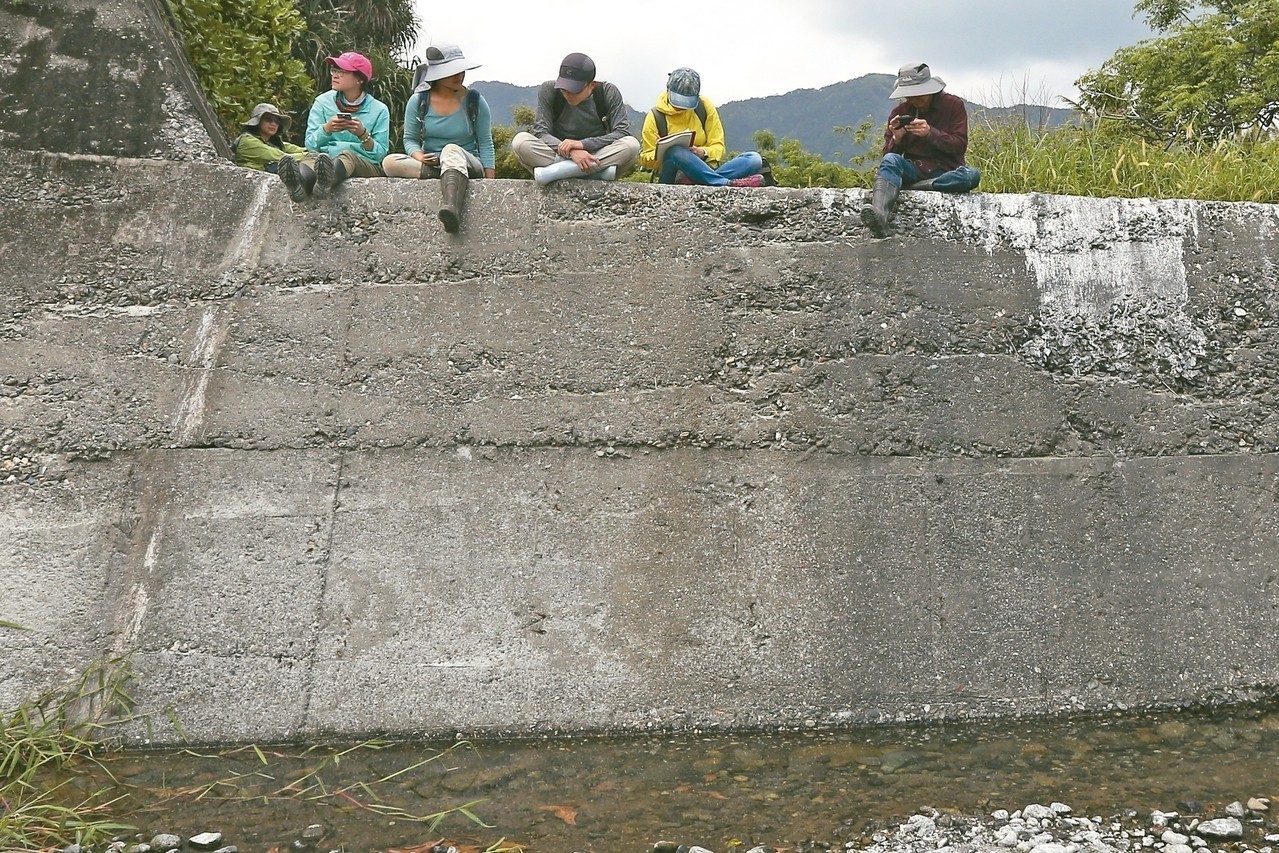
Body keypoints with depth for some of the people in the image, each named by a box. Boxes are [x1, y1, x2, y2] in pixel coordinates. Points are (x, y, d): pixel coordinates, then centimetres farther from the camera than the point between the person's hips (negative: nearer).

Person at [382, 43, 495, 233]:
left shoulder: (475, 101, 1)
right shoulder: (418, 101, 3)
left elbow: (485, 144, 3)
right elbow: (410, 139, 8)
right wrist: (419, 157, -16)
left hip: (470, 165, -2)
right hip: (428, 164, 2)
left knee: (452, 150, -38)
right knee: (390, 162, -25)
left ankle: (451, 209, -64)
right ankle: (454, 177, -28)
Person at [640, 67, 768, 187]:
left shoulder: (705, 107, 9)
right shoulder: (655, 116, 3)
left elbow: (718, 147, 6)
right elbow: (645, 159, 5)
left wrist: (703, 152, -17)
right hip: (673, 178, -3)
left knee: (754, 159, -19)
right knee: (676, 151, -37)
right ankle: (727, 184, -43)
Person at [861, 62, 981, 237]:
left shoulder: (954, 105, 2)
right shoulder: (899, 112, 7)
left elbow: (960, 146, -8)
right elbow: (888, 153, 5)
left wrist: (930, 133, -23)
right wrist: (896, 139, -18)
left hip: (945, 173, -1)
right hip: (913, 170, 1)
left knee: (972, 175, -33)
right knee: (890, 160, -30)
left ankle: (908, 188, -29)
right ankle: (880, 216, -56)